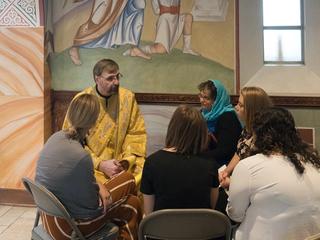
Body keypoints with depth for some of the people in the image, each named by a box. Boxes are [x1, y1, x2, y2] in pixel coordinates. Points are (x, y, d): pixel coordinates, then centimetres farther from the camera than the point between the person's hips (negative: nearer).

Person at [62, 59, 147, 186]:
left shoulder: (128, 97, 1)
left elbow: (137, 133, 5)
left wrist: (127, 160, -10)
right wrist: (100, 164, -15)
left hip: (124, 165, 3)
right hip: (91, 166, -3)